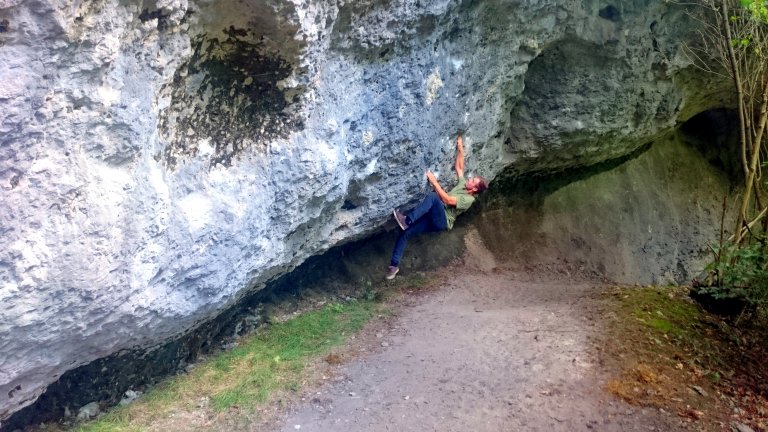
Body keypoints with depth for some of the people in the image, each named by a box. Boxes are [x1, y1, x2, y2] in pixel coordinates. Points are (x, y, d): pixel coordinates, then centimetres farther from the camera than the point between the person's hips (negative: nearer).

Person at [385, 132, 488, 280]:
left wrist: (434, 181, -18)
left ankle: (407, 219, -39)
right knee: (405, 232, -7)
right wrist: (460, 149, 18)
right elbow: (459, 167, 27)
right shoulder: (464, 183, 16)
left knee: (432, 196, -35)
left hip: (442, 221, -8)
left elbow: (447, 200, -19)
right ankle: (394, 265, -3)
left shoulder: (469, 199, -9)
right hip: (434, 218, 8)